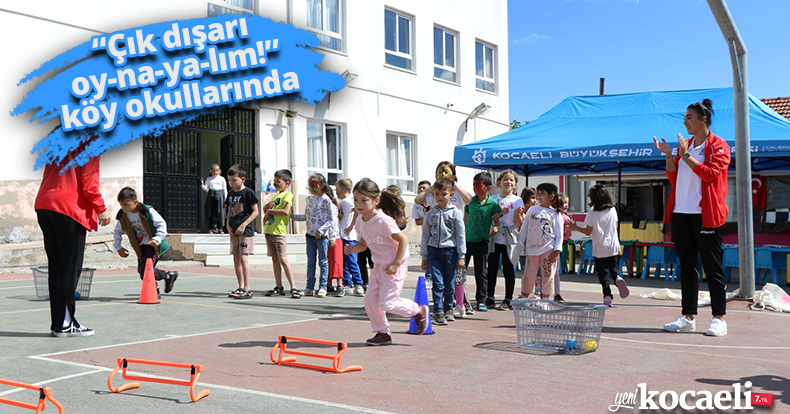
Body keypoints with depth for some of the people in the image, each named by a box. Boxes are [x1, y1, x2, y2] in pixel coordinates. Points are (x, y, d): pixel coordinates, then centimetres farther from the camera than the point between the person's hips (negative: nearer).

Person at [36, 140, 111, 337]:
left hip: (44, 206, 8)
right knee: (71, 267, -4)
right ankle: (65, 324, -2)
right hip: (70, 209, -8)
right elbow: (88, 182, -11)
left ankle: (57, 322, 12)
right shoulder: (90, 142, -4)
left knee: (55, 265, 9)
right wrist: (102, 209, -2)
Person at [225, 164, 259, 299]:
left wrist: (243, 225, -15)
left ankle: (247, 289, -12)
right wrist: (228, 225, 5)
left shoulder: (248, 192, -7)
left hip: (245, 231, -7)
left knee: (243, 257, -13)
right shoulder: (230, 193, 14)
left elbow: (255, 211, -9)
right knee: (236, 258, 8)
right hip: (234, 231, 7)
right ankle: (241, 287, 15)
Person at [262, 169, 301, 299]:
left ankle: (293, 288, -15)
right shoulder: (276, 196, 21)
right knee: (275, 259, 9)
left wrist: (270, 210, -9)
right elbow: (265, 208, 30)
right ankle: (279, 287, 15)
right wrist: (267, 205, 6)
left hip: (279, 231, -9)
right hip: (269, 230, 9)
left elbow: (286, 211, -20)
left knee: (283, 259, -14)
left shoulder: (288, 195, -6)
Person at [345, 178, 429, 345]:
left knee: (386, 303, -7)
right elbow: (363, 244, 12)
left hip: (393, 267, -8)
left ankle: (419, 311, 16)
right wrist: (352, 248, -10)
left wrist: (395, 264, -20)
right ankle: (383, 333, 19)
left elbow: (403, 240, -20)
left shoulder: (383, 221, -24)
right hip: (379, 266, 8)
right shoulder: (360, 220, 1)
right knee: (370, 300, 3)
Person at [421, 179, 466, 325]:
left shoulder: (455, 212, 1)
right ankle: (438, 311, -4)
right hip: (434, 251, 1)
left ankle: (448, 309, 24)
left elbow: (461, 235, 2)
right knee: (437, 283, -8)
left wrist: (461, 256, -1)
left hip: (450, 250, -1)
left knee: (449, 284, 5)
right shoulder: (430, 214, 7)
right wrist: (424, 257, 10)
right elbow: (425, 235, 12)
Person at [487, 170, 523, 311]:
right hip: (494, 238, 2)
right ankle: (490, 298, 18)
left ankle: (508, 300, 10)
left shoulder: (517, 200, 1)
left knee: (508, 269, 2)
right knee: (492, 268, 7)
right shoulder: (493, 199, 7)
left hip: (510, 239, -2)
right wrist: (498, 212, -9)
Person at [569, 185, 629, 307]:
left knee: (603, 274, 4)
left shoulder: (592, 215, -13)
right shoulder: (613, 210, -1)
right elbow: (616, 226, 10)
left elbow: (588, 231, -8)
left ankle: (608, 296, -2)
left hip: (599, 249, -3)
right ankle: (618, 278, -15)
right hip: (613, 247, 3)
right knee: (614, 268, 17)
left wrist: (575, 227, 6)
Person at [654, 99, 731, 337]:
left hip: (706, 215, -6)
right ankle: (688, 317, 14)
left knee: (712, 267, -2)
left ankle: (719, 318, 5)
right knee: (687, 267, 9)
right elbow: (674, 178, 15)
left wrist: (686, 156, -17)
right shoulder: (685, 145, 17)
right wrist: (669, 156, 2)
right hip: (681, 213, 6)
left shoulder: (718, 146, -2)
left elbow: (711, 173, -16)